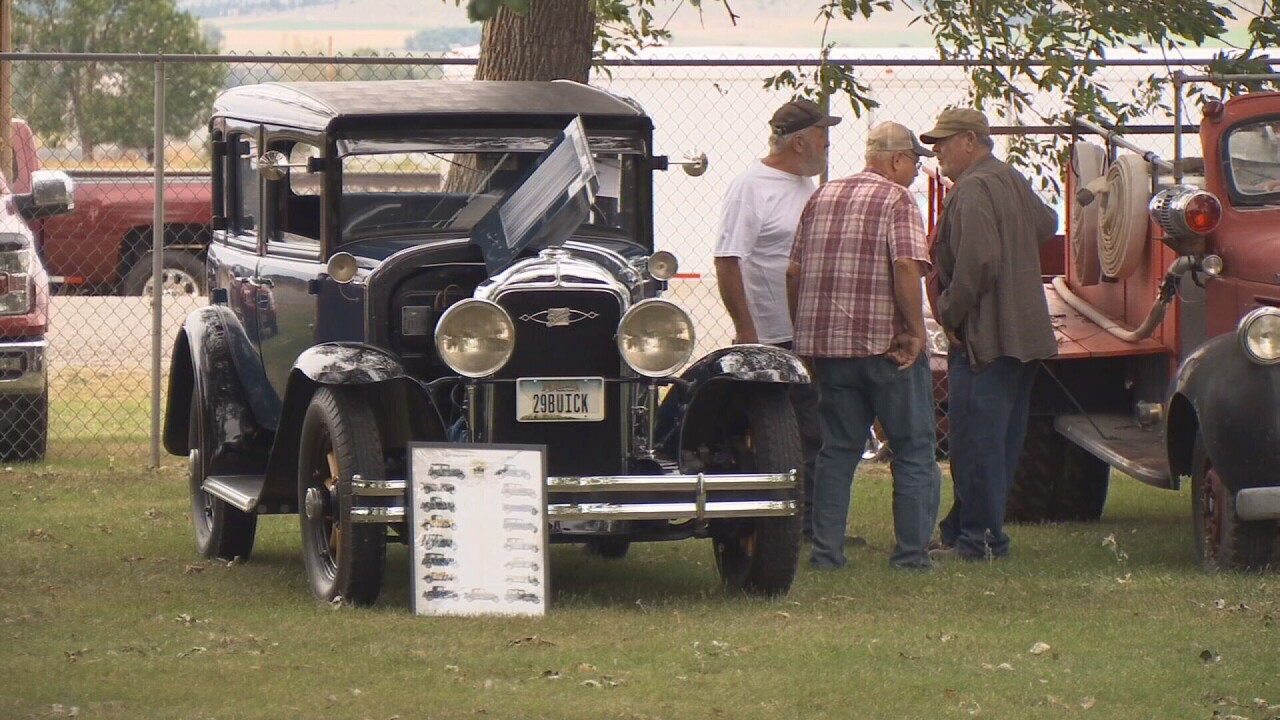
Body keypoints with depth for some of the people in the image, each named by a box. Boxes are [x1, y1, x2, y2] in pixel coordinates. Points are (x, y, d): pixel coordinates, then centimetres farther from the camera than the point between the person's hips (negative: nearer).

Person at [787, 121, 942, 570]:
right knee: (913, 449, 5)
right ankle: (910, 551, 2)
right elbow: (907, 267, -21)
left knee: (837, 448, 12)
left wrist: (804, 334, 19)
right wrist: (915, 330, -14)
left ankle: (826, 550, 9)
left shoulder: (821, 199, 12)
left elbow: (794, 272, 13)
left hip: (827, 344, 6)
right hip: (886, 343, -6)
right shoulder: (897, 201, -7)